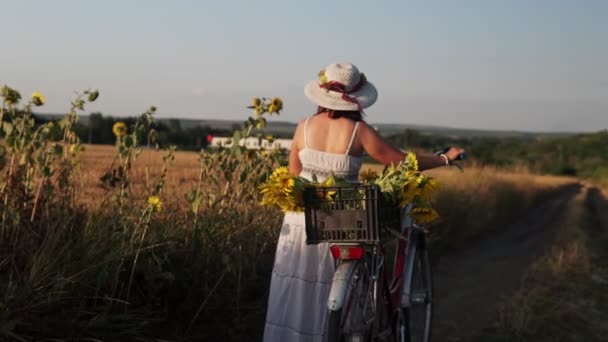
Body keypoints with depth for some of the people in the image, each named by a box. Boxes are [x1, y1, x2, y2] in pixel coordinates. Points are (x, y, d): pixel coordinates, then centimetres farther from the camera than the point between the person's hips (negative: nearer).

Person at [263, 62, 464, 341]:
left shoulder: (304, 127, -1)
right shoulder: (359, 131, -11)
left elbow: (293, 175, 6)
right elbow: (403, 162, -5)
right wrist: (446, 158, 8)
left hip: (301, 220, 3)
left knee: (295, 294, 11)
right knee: (331, 300, 10)